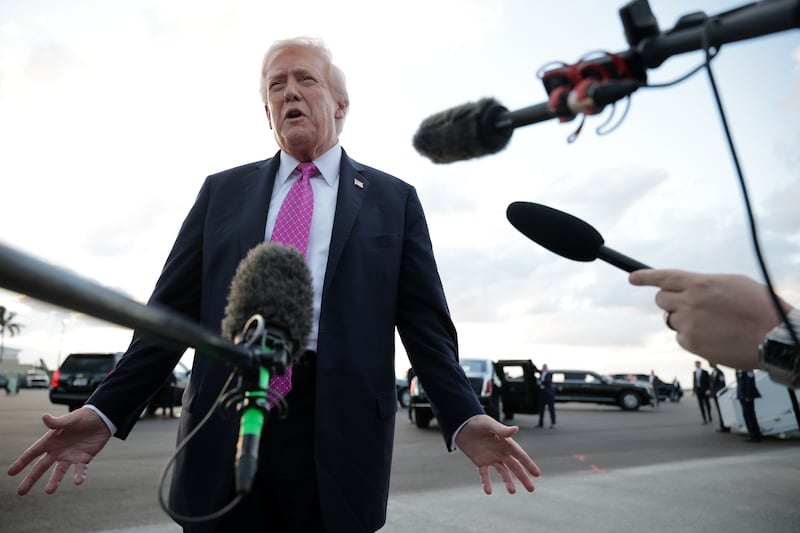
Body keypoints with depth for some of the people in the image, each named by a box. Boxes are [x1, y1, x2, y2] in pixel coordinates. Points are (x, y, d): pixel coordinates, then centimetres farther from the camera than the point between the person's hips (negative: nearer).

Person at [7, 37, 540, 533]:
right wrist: (106, 410, 0)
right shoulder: (222, 191, 11)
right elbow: (172, 311, 8)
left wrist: (465, 418, -11)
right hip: (222, 430, 2)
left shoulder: (394, 199, 6)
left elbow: (425, 323, 1)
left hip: (339, 435, -1)